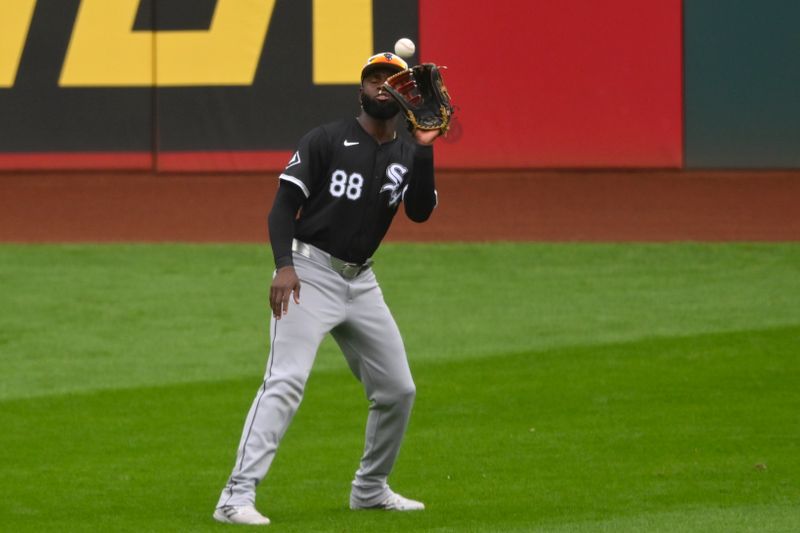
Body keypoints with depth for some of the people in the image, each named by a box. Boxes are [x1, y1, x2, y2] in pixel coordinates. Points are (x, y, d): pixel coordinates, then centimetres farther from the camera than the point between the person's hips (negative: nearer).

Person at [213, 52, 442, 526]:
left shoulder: (409, 154, 9)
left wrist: (425, 150, -17)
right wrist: (283, 266, -23)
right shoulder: (327, 141, -5)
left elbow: (421, 211, -8)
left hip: (361, 281, 6)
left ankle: (371, 489, 30)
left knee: (398, 389, 11)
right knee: (286, 380, -20)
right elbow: (284, 205, -9)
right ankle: (237, 496, -25)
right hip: (309, 273, -6)